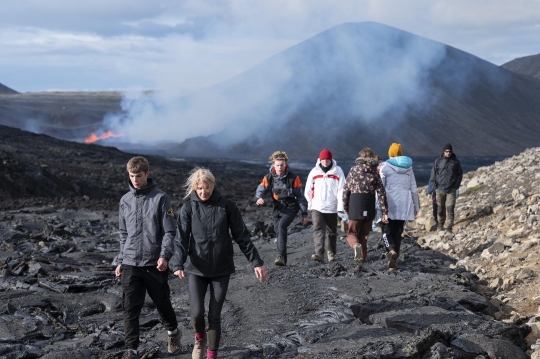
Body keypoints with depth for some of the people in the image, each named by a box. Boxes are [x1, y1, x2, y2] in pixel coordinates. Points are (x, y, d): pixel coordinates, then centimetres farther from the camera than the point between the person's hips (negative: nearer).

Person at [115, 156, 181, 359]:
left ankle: (173, 333, 39)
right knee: (131, 309, -3)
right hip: (130, 264, 3)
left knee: (162, 303, 13)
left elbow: (170, 231, -7)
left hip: (155, 264, -3)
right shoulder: (126, 200, 7)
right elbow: (123, 234, 15)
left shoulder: (160, 198, -5)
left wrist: (165, 255, -21)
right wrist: (121, 261, 12)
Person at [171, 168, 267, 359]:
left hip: (221, 270, 0)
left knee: (214, 316, 2)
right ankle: (200, 339, 26)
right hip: (196, 269, 0)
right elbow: (181, 240, -10)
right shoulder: (188, 208, -5)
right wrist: (178, 265, -26)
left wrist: (256, 262, -3)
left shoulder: (227, 206, -4)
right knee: (196, 313, -8)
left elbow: (242, 236, 0)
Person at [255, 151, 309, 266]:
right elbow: (261, 190, -6)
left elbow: (300, 196, -3)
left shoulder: (293, 178, -9)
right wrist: (259, 198, -31)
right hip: (278, 209, 5)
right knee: (278, 230, 6)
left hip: (291, 208, -4)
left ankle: (280, 256, -31)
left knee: (281, 226, -27)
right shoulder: (269, 177, -2)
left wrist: (304, 213, -2)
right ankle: (283, 260, 19)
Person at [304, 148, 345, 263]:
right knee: (318, 230, -14)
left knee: (332, 232, 12)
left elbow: (341, 190, -6)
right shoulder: (314, 172, 4)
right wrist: (310, 203, 15)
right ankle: (319, 254, -23)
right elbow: (308, 190, 13)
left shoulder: (338, 171, -2)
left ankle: (331, 252, 28)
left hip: (332, 208, 0)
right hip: (317, 207, 0)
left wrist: (341, 207, -12)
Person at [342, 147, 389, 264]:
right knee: (364, 234, 15)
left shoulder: (354, 169, 0)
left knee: (352, 233, 8)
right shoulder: (375, 172, 3)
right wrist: (384, 212, 0)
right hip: (370, 206, 2)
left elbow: (346, 189, -1)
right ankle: (362, 257, 13)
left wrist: (345, 207, 10)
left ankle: (356, 245, -23)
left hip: (355, 205, -2)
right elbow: (381, 193, -1)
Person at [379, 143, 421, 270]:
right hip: (404, 206, 3)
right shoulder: (408, 168, 8)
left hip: (389, 206, -3)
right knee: (398, 232, 11)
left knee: (387, 230, 8)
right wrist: (416, 206, 17)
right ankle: (392, 262, 9)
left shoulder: (385, 168, -4)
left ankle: (391, 249, -22)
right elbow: (413, 189, 10)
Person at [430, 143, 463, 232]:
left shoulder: (456, 162, 2)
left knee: (450, 208, -5)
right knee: (440, 208, 10)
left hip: (451, 189, 0)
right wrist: (435, 185, -2)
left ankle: (449, 227, -3)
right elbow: (433, 173, 5)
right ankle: (440, 223, 27)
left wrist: (456, 185, 1)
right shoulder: (438, 161, 1)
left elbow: (460, 174, 10)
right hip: (440, 189, 1)